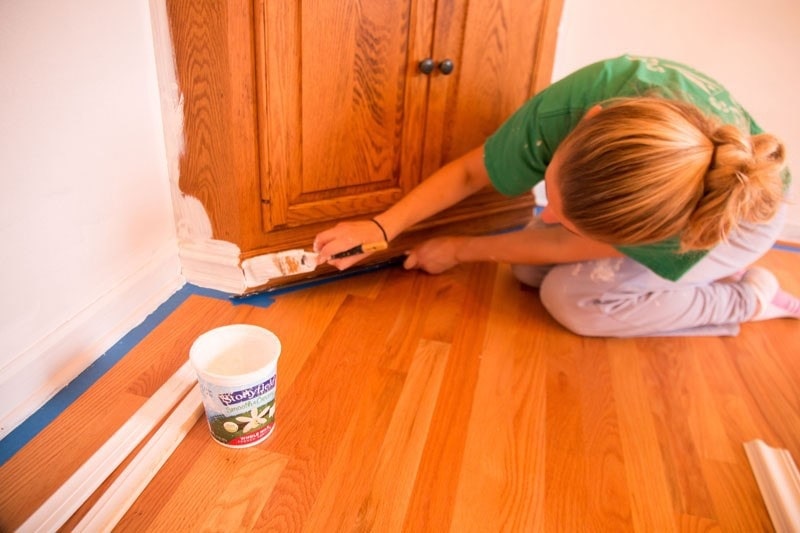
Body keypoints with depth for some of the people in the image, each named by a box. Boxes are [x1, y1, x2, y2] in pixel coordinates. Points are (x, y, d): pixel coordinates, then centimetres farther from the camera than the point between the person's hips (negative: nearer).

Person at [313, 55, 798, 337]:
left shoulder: (691, 223, -44)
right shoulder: (567, 106, -39)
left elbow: (563, 246, -29)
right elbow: (470, 171, -22)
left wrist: (462, 250, -17)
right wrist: (382, 227, -29)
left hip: (738, 213, -4)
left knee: (572, 297, -25)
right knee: (529, 270, -10)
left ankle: (748, 298, -2)